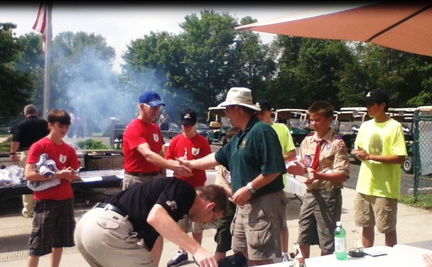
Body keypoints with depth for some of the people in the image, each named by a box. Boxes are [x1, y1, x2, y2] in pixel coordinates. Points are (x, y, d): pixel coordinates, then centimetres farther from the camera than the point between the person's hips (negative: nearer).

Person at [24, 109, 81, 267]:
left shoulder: (69, 149, 6)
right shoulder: (38, 146, -10)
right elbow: (29, 174, -18)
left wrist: (70, 175, -11)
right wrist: (57, 174, -23)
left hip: (66, 199, 6)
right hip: (45, 200, -5)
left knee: (60, 241, 14)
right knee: (39, 243, -1)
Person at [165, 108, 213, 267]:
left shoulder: (202, 141, -4)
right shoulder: (175, 141, 3)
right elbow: (168, 161, 7)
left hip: (198, 186, -2)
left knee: (198, 221, 5)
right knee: (179, 221, 9)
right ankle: (182, 252, 23)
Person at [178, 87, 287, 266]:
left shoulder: (261, 130, -17)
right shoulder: (239, 137, 14)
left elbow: (274, 169, -23)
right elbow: (217, 157, 25)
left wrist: (249, 188, -22)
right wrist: (191, 164, 29)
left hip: (264, 204, -10)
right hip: (245, 204, 10)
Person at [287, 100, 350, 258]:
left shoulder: (337, 144, -11)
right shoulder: (307, 141, 6)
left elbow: (343, 175, -16)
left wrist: (319, 175, -29)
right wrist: (296, 169, -9)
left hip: (328, 195, -6)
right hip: (310, 193, 6)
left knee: (327, 243, 8)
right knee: (303, 239, 18)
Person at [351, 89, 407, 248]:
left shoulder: (394, 127, -10)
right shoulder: (365, 126, 9)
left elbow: (400, 158, -16)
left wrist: (370, 156, -20)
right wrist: (359, 154, -8)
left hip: (385, 188, -6)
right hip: (364, 186, 6)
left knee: (388, 229, 5)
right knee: (366, 225, 16)